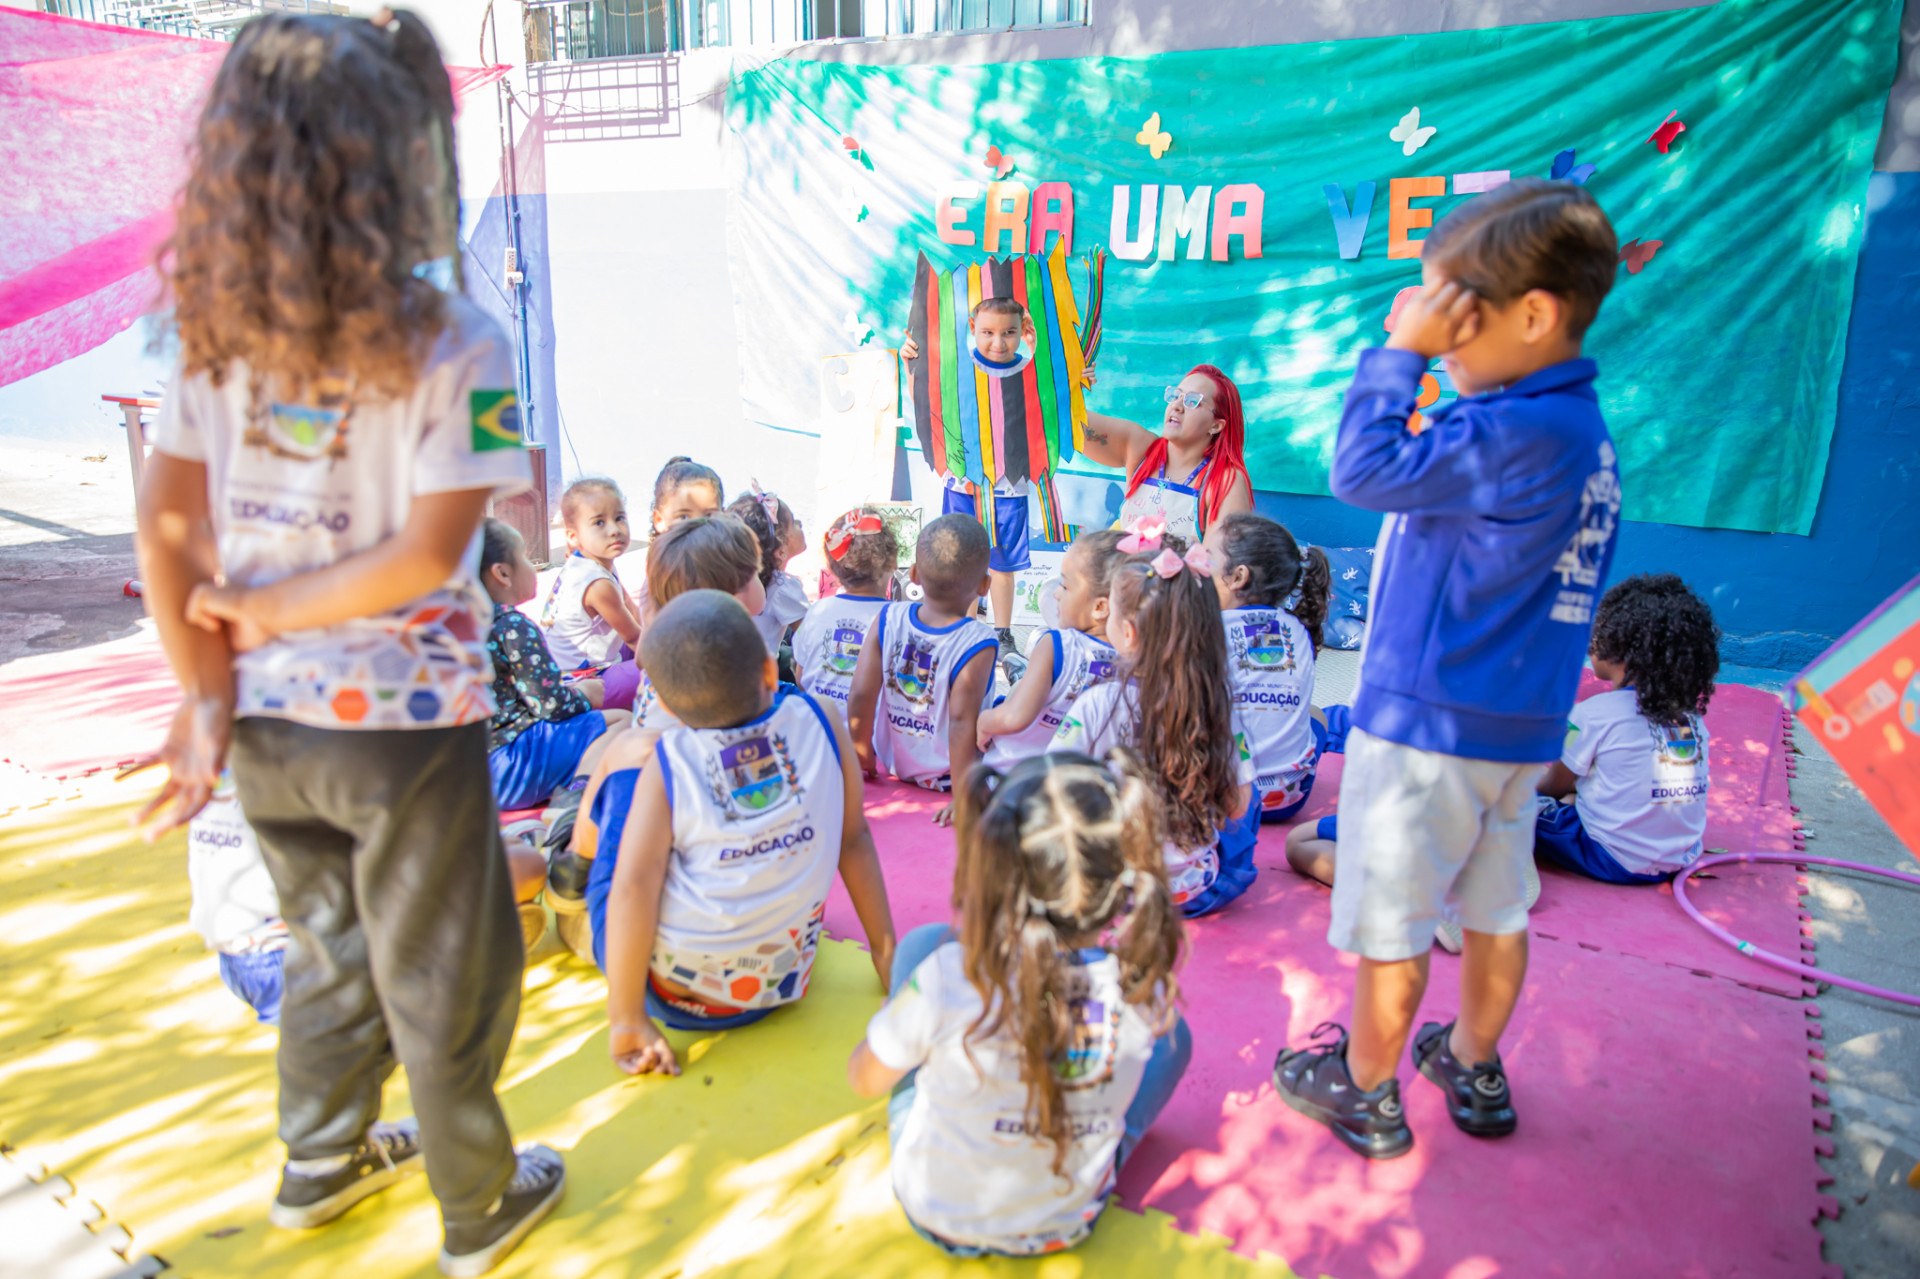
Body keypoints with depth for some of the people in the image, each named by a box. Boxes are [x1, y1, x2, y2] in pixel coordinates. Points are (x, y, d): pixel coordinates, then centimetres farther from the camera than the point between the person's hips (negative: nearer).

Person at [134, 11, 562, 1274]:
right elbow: (428, 555, -22)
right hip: (406, 729, -6)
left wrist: (208, 696, 1)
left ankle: (323, 1166, 50)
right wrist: (268, 609, -8)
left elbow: (168, 522, -1)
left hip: (269, 719, 6)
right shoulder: (454, 344, -18)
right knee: (445, 979, 15)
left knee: (330, 951, 28)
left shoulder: (219, 327, -1)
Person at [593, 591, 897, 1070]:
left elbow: (633, 888, -18)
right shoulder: (820, 721, -5)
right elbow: (854, 837, 1)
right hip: (778, 988, 3)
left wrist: (626, 1019, -11)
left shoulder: (666, 766, -11)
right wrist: (885, 950, 11)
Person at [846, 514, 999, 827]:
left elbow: (860, 696, -11)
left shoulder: (887, 620, -13)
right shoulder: (978, 646, -26)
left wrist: (864, 758, 4)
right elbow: (961, 723, -28)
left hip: (892, 763, 5)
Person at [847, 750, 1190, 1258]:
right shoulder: (1144, 983, -26)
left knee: (922, 939, 8)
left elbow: (864, 1079, -14)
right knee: (1173, 1030, 22)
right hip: (1070, 1225, 2)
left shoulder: (949, 977, -34)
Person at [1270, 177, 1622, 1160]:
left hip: (1428, 721, -10)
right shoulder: (1580, 432, 9)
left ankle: (1365, 1091, 24)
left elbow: (1366, 469, -22)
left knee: (1390, 925, 7)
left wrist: (1402, 350, -15)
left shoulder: (1521, 434, -22)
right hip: (1517, 725, 10)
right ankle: (1475, 1070, 39)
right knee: (1495, 911, 21)